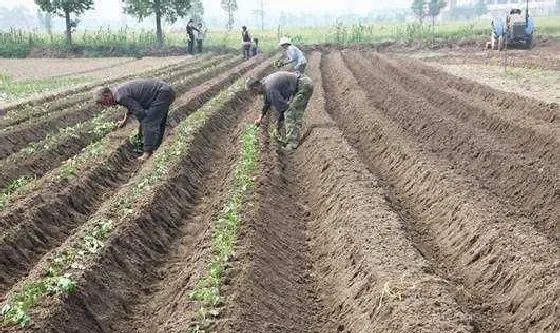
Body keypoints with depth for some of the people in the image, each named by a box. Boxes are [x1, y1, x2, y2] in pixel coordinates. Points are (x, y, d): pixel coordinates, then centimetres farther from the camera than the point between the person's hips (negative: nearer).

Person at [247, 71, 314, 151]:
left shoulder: (270, 88, -23)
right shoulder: (265, 82, 9)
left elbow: (281, 106, -17)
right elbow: (267, 102, 25)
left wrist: (280, 120, 0)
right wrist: (260, 118, 28)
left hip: (304, 85, -10)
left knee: (291, 113, -13)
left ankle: (292, 142, -12)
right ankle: (287, 137, 16)